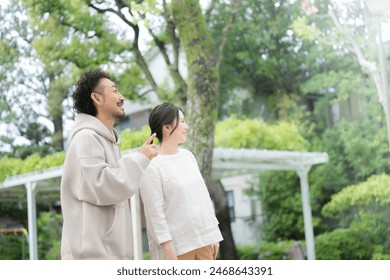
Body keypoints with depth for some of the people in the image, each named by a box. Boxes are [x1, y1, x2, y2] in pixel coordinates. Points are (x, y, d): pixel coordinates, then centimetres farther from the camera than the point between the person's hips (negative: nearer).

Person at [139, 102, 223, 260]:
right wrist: (167, 247, -17)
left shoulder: (188, 155, 9)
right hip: (177, 244, -7)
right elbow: (155, 213, -14)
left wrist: (213, 234, 14)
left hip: (203, 238, 7)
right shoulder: (153, 166, -13)